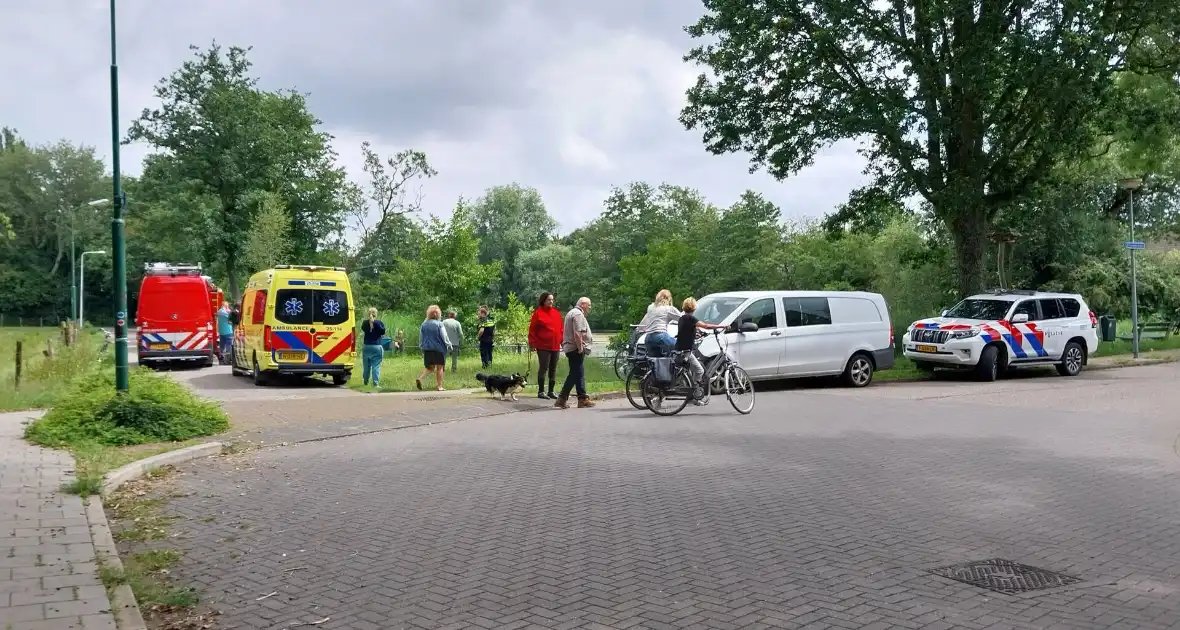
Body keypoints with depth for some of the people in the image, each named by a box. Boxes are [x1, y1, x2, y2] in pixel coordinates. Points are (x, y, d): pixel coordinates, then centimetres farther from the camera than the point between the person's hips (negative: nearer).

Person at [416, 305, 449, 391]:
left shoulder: (424, 324, 2)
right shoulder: (439, 324, -12)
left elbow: (420, 339, 10)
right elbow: (444, 337, -8)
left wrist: (421, 347, 24)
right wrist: (449, 344, 9)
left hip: (427, 349, 4)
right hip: (438, 348, -4)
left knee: (430, 367, 15)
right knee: (439, 367, 7)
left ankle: (420, 378, -8)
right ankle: (439, 386, 8)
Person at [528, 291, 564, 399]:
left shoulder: (556, 313, 11)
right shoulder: (538, 313, -4)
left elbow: (561, 328, 14)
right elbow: (532, 329, -5)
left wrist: (562, 341, 9)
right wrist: (532, 342, -9)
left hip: (555, 346, 6)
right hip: (543, 346, -6)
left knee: (553, 369, 9)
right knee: (543, 368, -4)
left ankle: (551, 391, 17)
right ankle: (541, 391, 5)